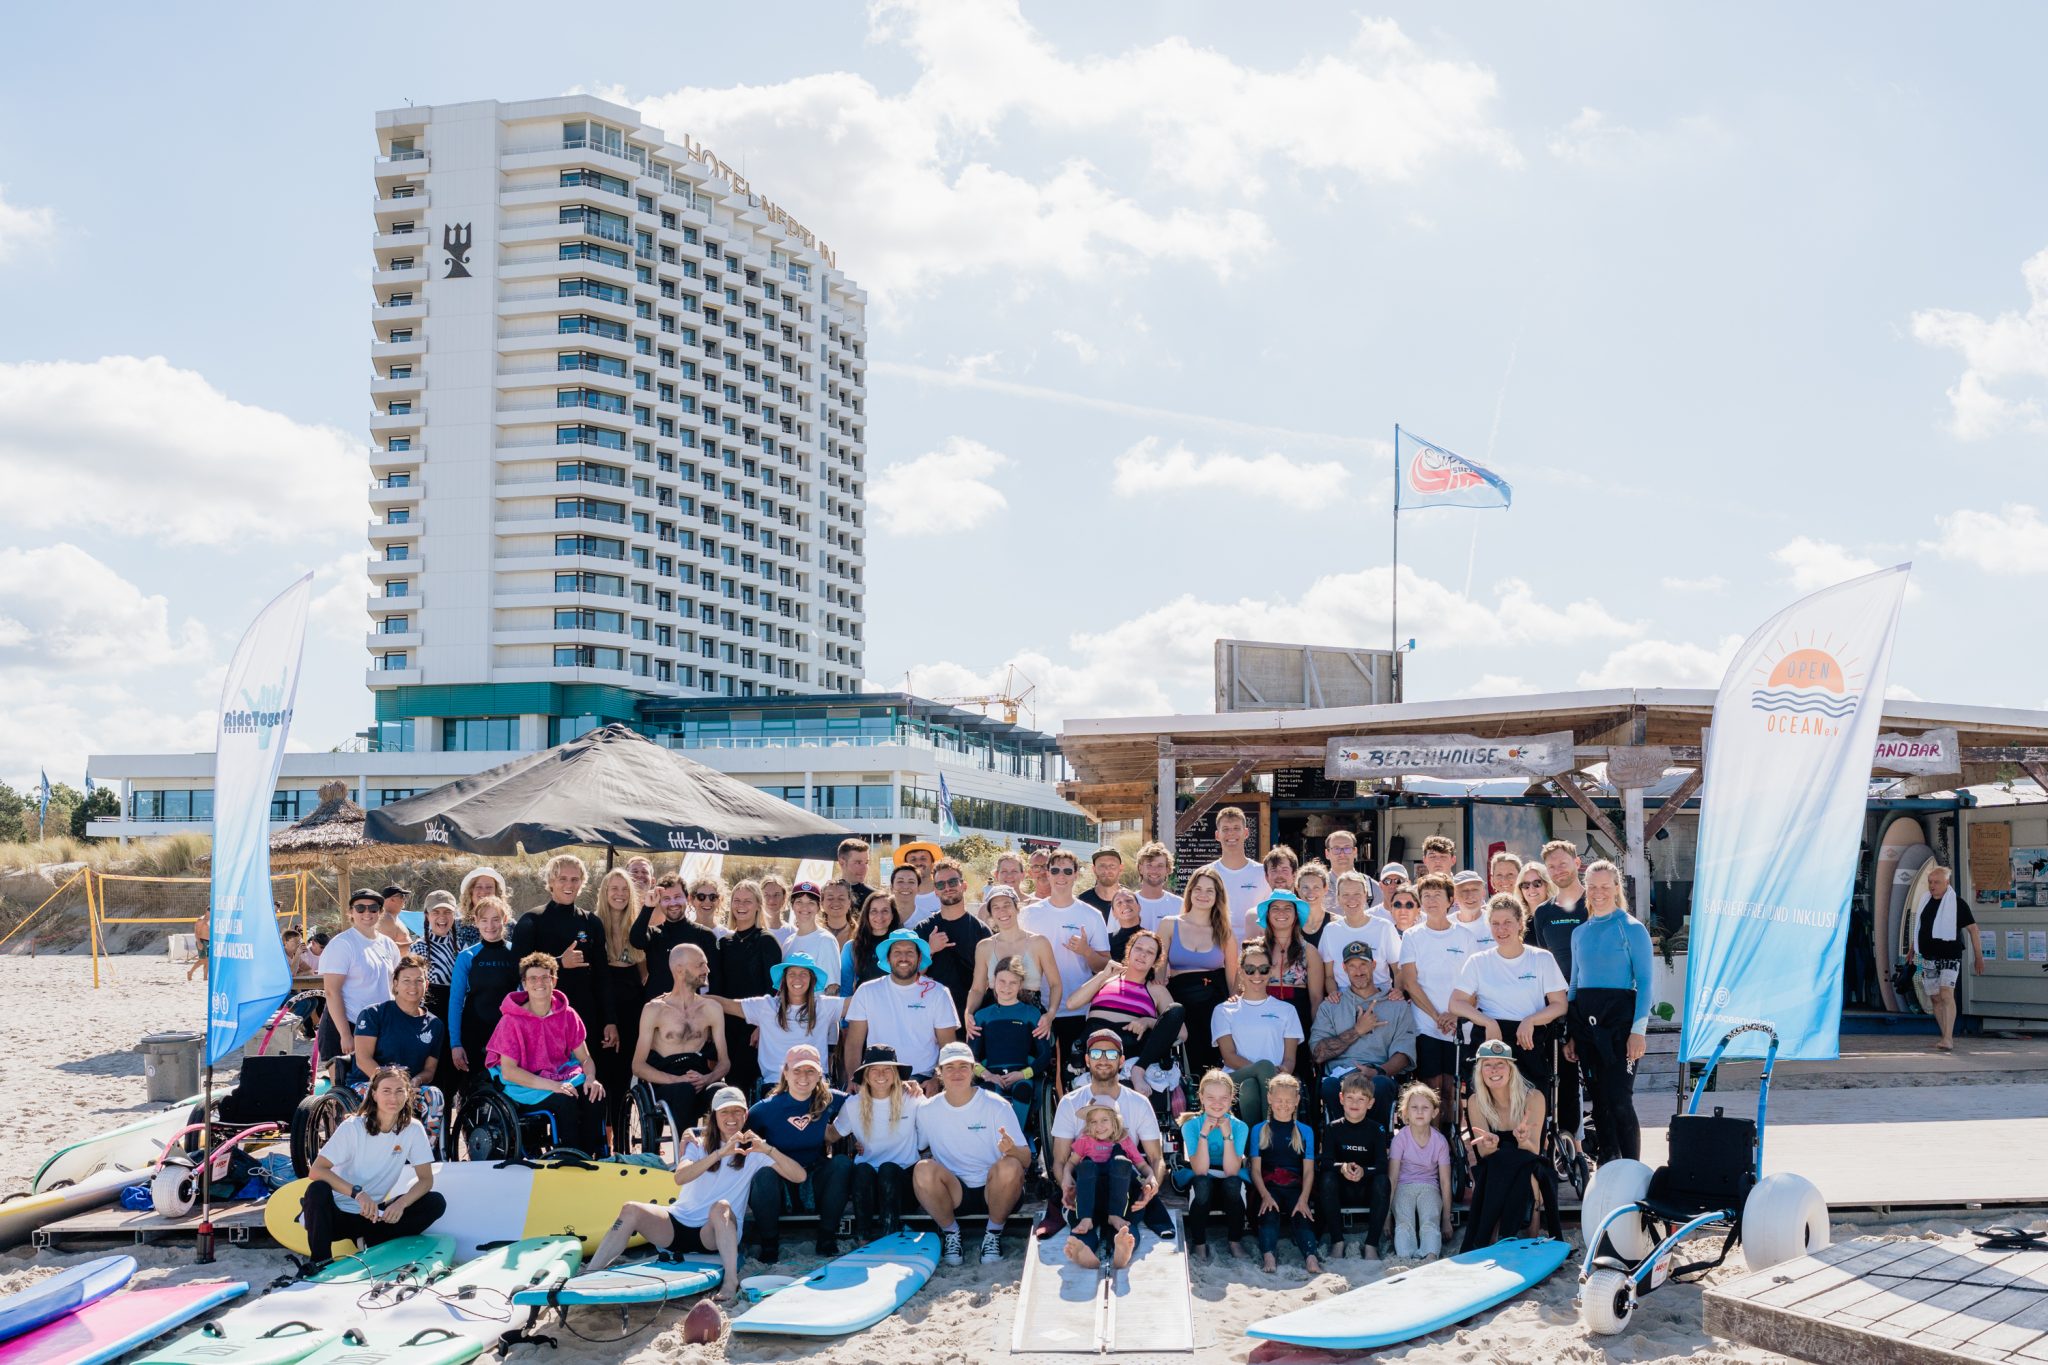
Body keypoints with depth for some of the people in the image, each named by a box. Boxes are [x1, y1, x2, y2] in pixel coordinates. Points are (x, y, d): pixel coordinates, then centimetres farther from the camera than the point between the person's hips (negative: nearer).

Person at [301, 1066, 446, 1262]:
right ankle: (320, 1263, -24)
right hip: (338, 1214, -3)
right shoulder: (353, 1127, -14)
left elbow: (426, 1179, -5)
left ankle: (371, 1240, -14)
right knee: (318, 1189, -35)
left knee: (436, 1203, -16)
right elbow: (316, 1171, -21)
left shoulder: (413, 1129, -5)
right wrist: (357, 1192, -35)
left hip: (372, 1215, 3)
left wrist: (401, 1203, -26)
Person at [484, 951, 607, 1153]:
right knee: (565, 1101, -32)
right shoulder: (512, 1021, -10)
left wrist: (591, 1079, -17)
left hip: (563, 1076, 4)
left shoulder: (567, 1015, 2)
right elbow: (508, 1070, -15)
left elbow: (584, 1058, 7)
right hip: (525, 1087, -4)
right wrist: (552, 1086, -25)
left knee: (595, 1095, -25)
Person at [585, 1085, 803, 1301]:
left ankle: (731, 1282, -38)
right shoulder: (699, 1143, 9)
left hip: (715, 1234, -2)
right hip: (679, 1225, 2)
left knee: (721, 1207, -36)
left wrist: (767, 1149, -19)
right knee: (631, 1211, -23)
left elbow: (799, 1175, -5)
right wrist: (720, 1153, -24)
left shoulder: (752, 1151, 6)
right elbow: (680, 1177, -13)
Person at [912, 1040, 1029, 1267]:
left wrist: (1011, 1150, -32)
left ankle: (994, 1233, -8)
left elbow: (1024, 1159, -10)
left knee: (1010, 1167, -33)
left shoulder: (995, 1105, -5)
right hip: (953, 1195, 1)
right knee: (923, 1169, -28)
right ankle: (950, 1232, -4)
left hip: (993, 1190, -1)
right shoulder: (927, 1110, 2)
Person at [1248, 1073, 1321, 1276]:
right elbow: (1256, 1169, 4)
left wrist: (1303, 1199, -10)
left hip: (1296, 1187, 1)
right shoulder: (1259, 1130, 12)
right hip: (1268, 1186, -1)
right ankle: (1269, 1257, -46)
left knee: (1302, 1214, -26)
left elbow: (1308, 1171, 7)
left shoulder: (1305, 1131, 15)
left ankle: (1311, 1258, -45)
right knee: (1269, 1212, -29)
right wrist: (1265, 1195, -13)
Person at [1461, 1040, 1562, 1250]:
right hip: (1493, 1172, 1)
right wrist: (1489, 1144, -38)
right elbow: (1484, 1153, -13)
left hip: (1527, 1171, -1)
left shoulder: (1532, 1097, -9)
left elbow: (1533, 1151, -17)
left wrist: (1523, 1140, -42)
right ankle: (1489, 1246, -25)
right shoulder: (1476, 1102, -4)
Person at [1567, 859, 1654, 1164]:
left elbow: (1644, 982, -5)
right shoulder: (1580, 932, 14)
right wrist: (1570, 1033, 13)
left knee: (1618, 1099, -10)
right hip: (1585, 1019, 5)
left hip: (1619, 1017, -5)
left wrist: (1638, 1030, -14)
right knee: (1598, 1099, 7)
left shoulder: (1631, 928, -2)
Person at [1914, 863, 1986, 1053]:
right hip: (1928, 958, 6)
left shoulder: (1957, 903, -5)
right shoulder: (1926, 902, 11)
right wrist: (1913, 949, 25)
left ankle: (1947, 1039, -26)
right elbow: (1919, 927, 26)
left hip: (1950, 957, -6)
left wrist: (1979, 957, -6)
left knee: (1946, 995, -20)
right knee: (1935, 998, 9)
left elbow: (1973, 929, -4)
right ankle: (1947, 1037, 20)